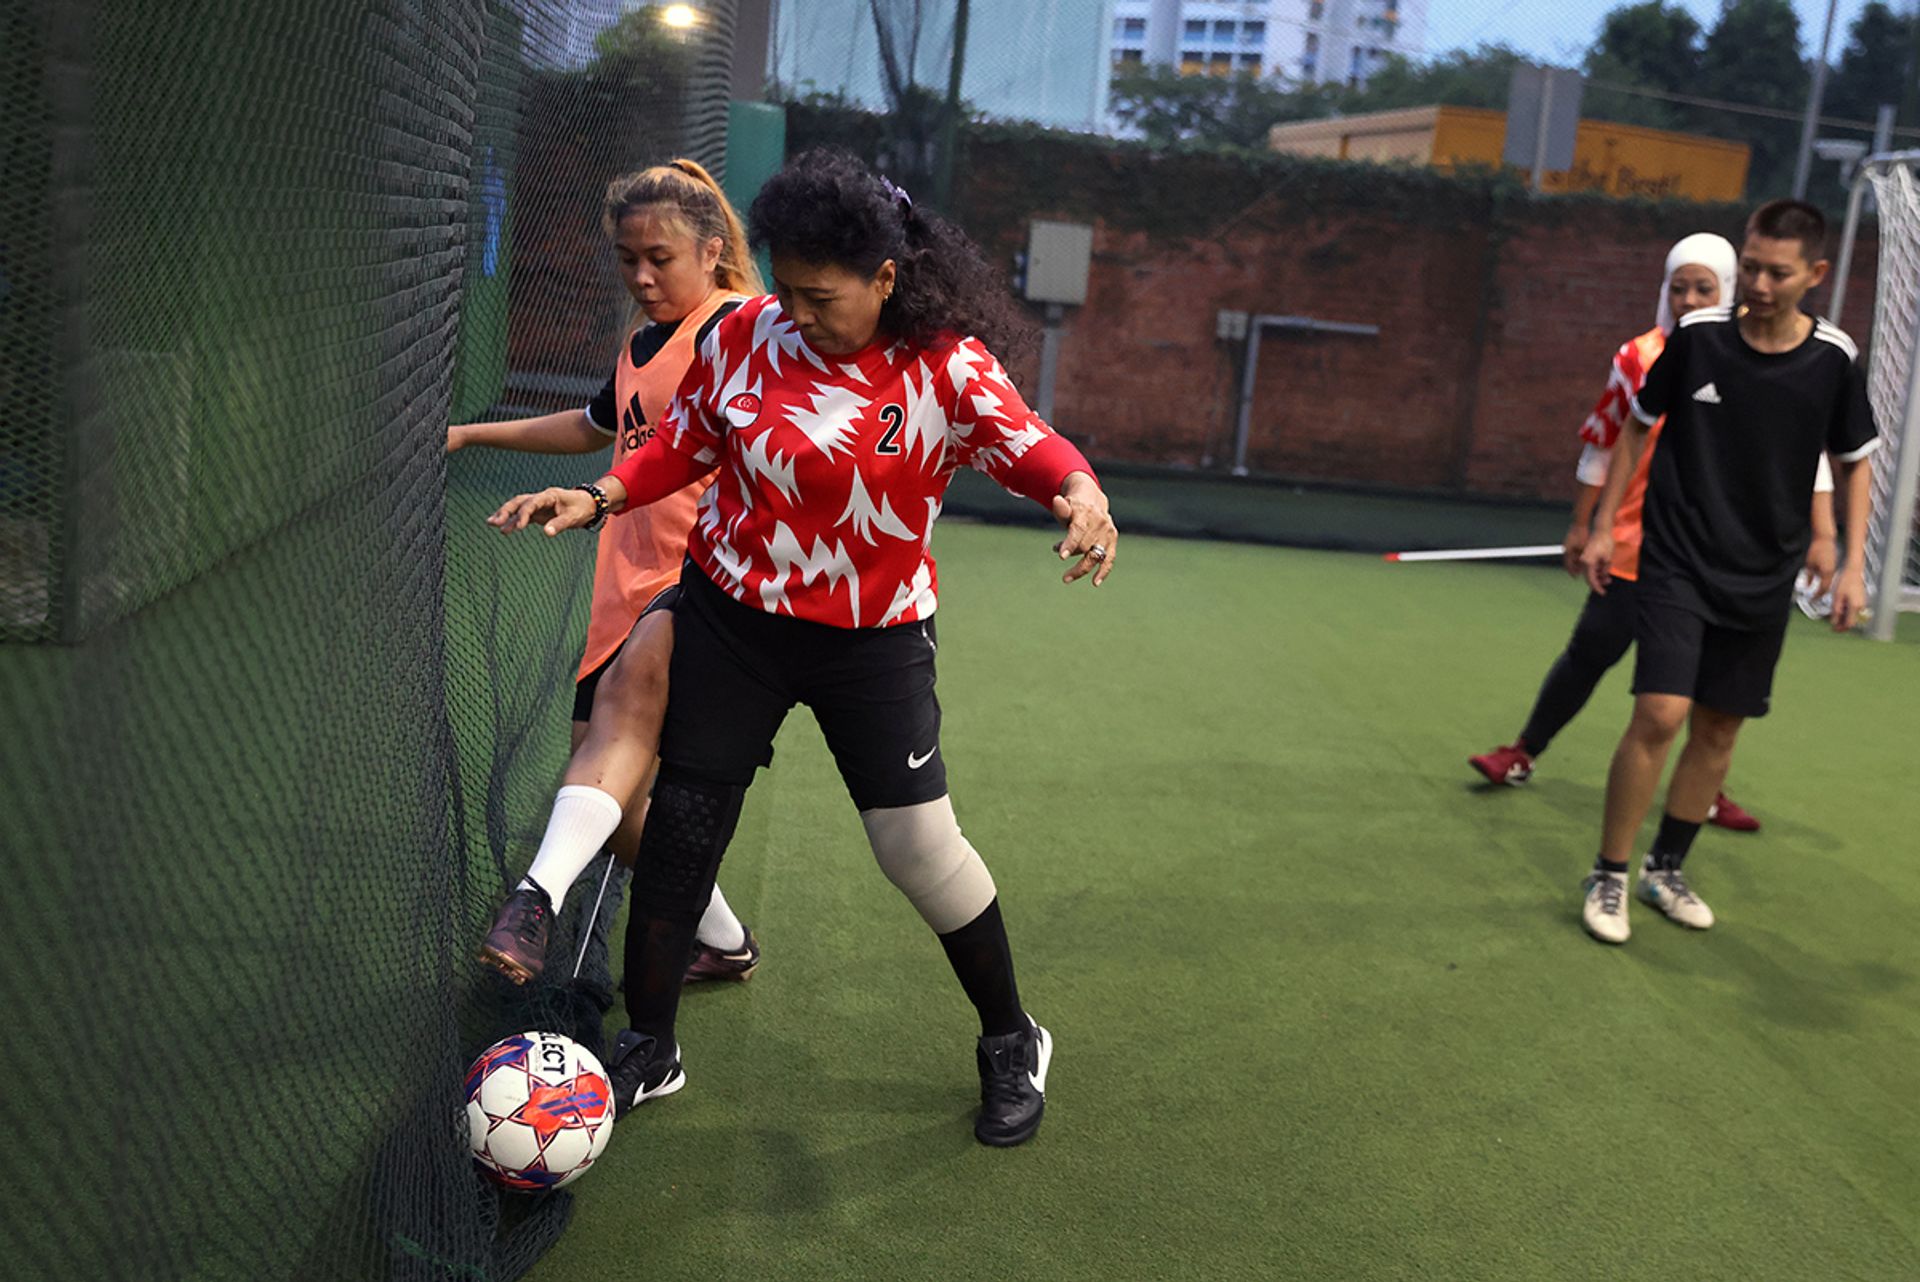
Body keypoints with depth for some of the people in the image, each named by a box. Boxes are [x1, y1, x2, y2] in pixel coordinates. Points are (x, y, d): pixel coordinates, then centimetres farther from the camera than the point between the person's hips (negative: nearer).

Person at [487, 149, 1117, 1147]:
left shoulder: (946, 366, -12)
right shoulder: (744, 336, -6)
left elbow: (1029, 444, -15)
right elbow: (684, 443, 7)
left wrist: (1079, 493, -37)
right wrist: (597, 498, -6)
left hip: (875, 641, -2)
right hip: (730, 619, 3)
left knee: (919, 847, -4)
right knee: (681, 827, 7)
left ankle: (1012, 1044, 22)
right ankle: (648, 1047, 28)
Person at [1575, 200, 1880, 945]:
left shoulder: (1833, 360, -5)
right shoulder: (1697, 338, -8)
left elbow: (1853, 463, 8)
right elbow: (1637, 427, 6)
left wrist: (1853, 564, -1)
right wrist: (1603, 528, 4)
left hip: (1763, 581, 3)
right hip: (1678, 565, -2)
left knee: (1718, 729, 8)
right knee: (1660, 715, -14)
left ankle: (1666, 869, 27)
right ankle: (1609, 877, 1)